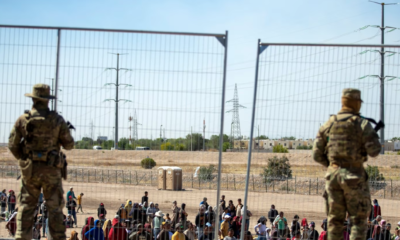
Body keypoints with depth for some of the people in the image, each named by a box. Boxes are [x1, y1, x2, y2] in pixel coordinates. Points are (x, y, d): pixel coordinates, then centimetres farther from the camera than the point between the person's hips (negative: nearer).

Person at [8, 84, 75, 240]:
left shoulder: (23, 119, -2)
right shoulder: (57, 120, -5)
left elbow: (12, 145, 0)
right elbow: (69, 145, 0)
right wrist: (66, 130, 20)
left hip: (30, 169, 1)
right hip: (51, 169, -1)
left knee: (26, 206, 10)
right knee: (55, 207, 6)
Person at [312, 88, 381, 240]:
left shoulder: (328, 124, 7)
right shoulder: (362, 124, -5)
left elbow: (317, 155, 7)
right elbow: (374, 151, -11)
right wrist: (372, 137, 9)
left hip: (333, 174, 4)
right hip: (355, 175, -4)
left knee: (335, 219, 10)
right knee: (359, 220, 3)